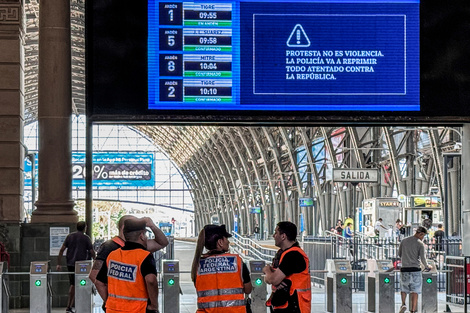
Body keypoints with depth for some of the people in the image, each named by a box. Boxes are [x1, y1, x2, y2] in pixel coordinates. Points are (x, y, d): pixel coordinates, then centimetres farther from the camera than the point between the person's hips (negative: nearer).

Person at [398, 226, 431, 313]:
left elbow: (399, 254, 16)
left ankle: (403, 304, -8)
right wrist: (427, 266, 9)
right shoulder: (420, 244, -6)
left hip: (405, 269, 3)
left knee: (404, 289, 16)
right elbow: (423, 258, -9)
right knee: (414, 291, 3)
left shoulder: (404, 241, 7)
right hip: (416, 270, -3)